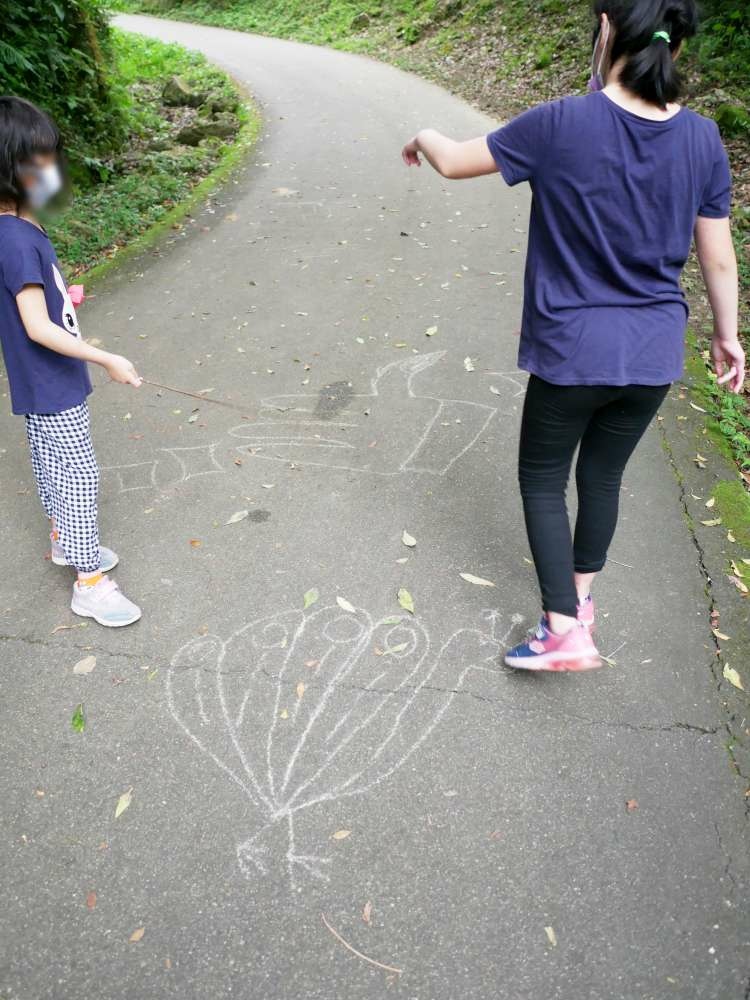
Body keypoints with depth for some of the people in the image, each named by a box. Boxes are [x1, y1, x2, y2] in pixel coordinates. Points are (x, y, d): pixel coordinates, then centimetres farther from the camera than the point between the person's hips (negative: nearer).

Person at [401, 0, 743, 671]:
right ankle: (581, 597, 41)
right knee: (603, 475, 22)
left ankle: (564, 630, 10)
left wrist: (423, 138, 21)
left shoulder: (561, 125, -14)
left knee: (543, 479, 13)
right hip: (655, 356, 5)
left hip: (573, 352, -4)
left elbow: (456, 162, -1)